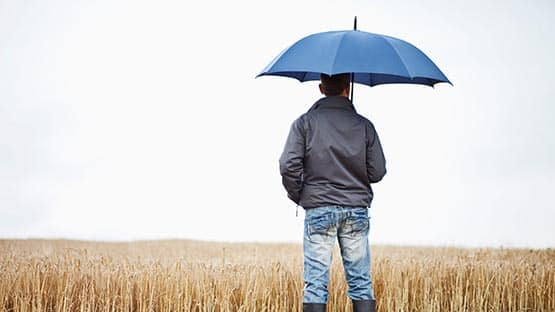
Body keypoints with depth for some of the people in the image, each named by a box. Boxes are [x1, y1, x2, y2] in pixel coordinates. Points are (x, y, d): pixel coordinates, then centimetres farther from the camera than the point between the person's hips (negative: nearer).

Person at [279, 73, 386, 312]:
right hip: (357, 210, 1)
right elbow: (377, 171, 1)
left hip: (318, 210, -1)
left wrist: (297, 195, 7)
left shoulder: (305, 122, -1)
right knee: (361, 281, 5)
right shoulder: (364, 125, 3)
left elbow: (289, 166, -9)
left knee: (316, 283, 1)